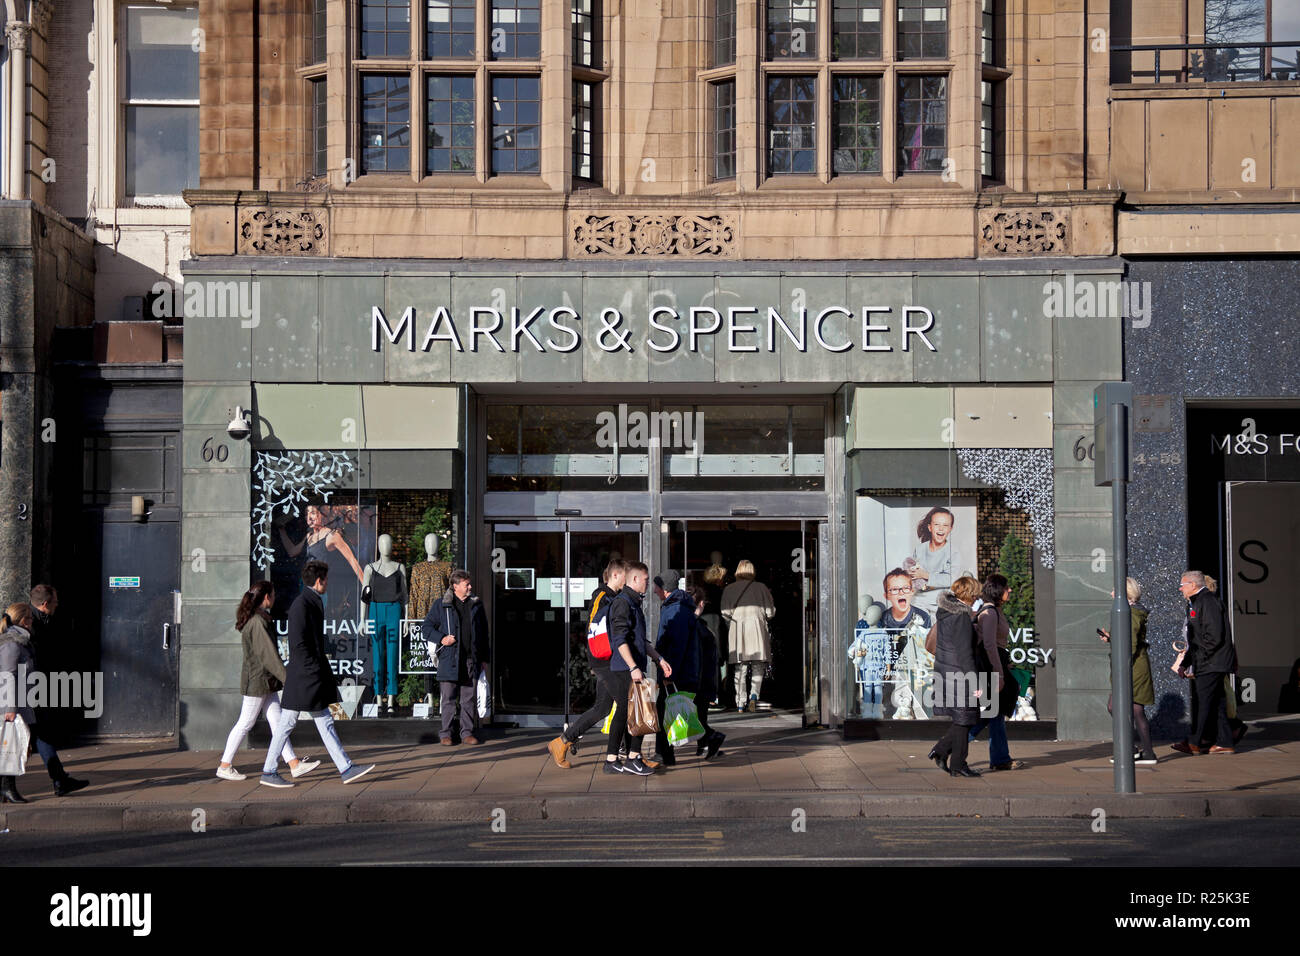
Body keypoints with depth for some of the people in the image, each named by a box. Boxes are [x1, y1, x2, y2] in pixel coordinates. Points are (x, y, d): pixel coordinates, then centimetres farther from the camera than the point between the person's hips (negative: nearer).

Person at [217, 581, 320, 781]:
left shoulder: (260, 619, 12)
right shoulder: (257, 622, -19)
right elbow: (268, 654, -22)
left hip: (265, 682, 10)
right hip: (256, 681, -10)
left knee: (277, 722, 6)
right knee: (245, 723, -1)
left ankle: (295, 764, 6)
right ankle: (224, 766, 9)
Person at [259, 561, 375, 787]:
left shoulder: (314, 603, 15)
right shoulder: (301, 604, -15)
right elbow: (298, 644, -20)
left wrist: (325, 674, 17)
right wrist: (315, 671, -18)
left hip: (314, 677, 10)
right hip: (303, 677, -10)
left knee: (326, 724, 8)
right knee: (287, 724, -1)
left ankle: (346, 769, 7)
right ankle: (268, 773, 7)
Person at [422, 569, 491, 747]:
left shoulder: (476, 605, 12)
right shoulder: (442, 605, 3)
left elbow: (483, 633, 16)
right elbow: (426, 627, 7)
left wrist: (484, 659, 13)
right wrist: (441, 639, -10)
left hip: (471, 660, 3)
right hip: (449, 659, -3)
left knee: (468, 699, 6)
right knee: (449, 699, 0)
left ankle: (467, 733, 13)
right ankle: (445, 734, 7)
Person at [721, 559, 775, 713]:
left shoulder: (729, 589, 4)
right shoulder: (761, 587, 2)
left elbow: (725, 613, -1)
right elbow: (770, 613, 2)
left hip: (737, 630, 1)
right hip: (757, 628, -1)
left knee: (740, 668, 7)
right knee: (758, 666, 7)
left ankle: (740, 703, 3)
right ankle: (754, 695, -14)